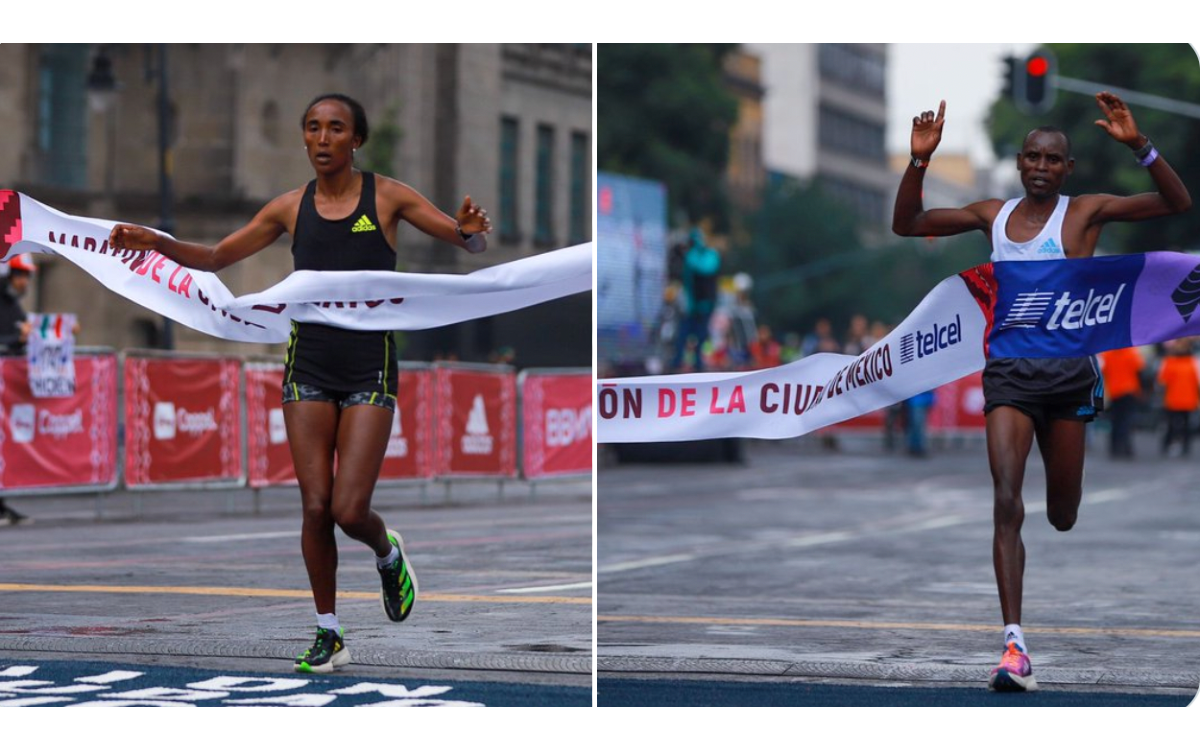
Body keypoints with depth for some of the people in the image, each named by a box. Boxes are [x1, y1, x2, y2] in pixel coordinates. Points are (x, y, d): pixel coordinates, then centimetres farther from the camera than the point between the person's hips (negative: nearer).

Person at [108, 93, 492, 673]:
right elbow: (215, 257, 13)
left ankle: (388, 554, 26)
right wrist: (158, 243, -5)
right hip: (308, 366, 3)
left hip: (369, 370, -3)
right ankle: (328, 634, 12)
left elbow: (472, 245, -1)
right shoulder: (291, 208, 6)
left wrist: (472, 232, -26)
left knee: (350, 510, -10)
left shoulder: (386, 197, -1)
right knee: (315, 508, -2)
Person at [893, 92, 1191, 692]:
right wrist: (920, 160, -2)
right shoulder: (993, 215, 8)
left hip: (1068, 371, -1)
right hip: (1009, 371, 1)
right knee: (1007, 502, -15)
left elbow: (1177, 203, -11)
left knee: (1063, 517, 8)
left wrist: (1137, 145, -24)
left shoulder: (1085, 212, -2)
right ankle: (1014, 643, -19)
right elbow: (906, 224, 11)